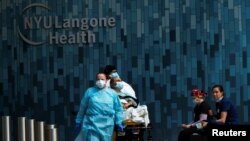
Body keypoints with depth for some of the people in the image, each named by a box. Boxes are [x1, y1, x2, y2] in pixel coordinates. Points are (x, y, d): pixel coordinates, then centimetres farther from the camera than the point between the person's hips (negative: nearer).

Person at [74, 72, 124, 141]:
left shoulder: (112, 93, 6)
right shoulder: (89, 91, 4)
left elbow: (118, 109, 10)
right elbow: (82, 108, 10)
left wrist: (119, 122, 4)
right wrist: (78, 122, 13)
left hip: (107, 126, 2)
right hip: (92, 124, -2)